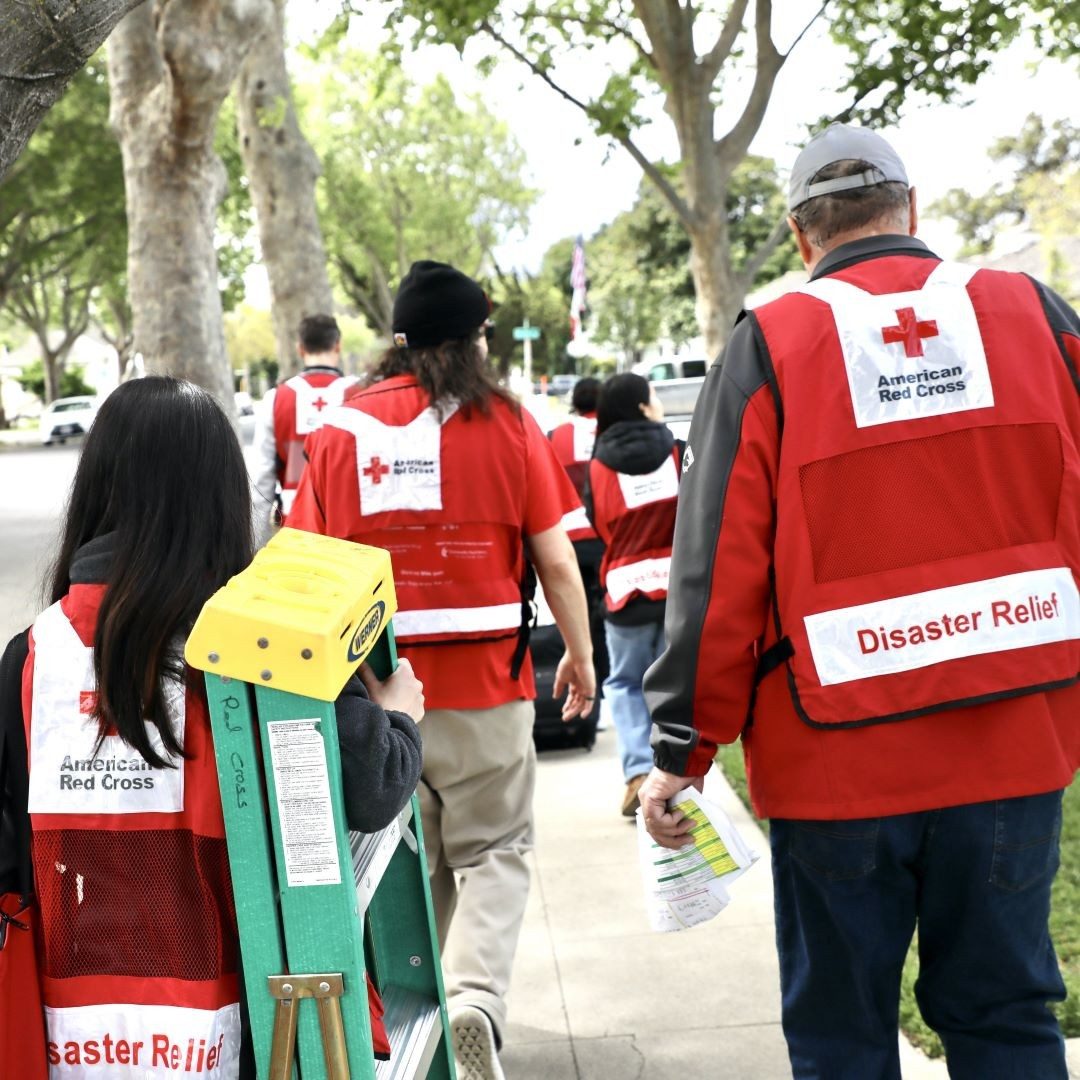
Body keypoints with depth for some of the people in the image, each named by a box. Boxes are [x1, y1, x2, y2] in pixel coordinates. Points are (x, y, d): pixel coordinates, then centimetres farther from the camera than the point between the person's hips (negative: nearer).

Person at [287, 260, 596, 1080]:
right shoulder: (507, 423, -4)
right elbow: (557, 560, -3)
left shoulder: (342, 429, 0)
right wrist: (581, 657, 10)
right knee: (493, 852, 10)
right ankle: (475, 999, -10)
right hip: (486, 682, -2)